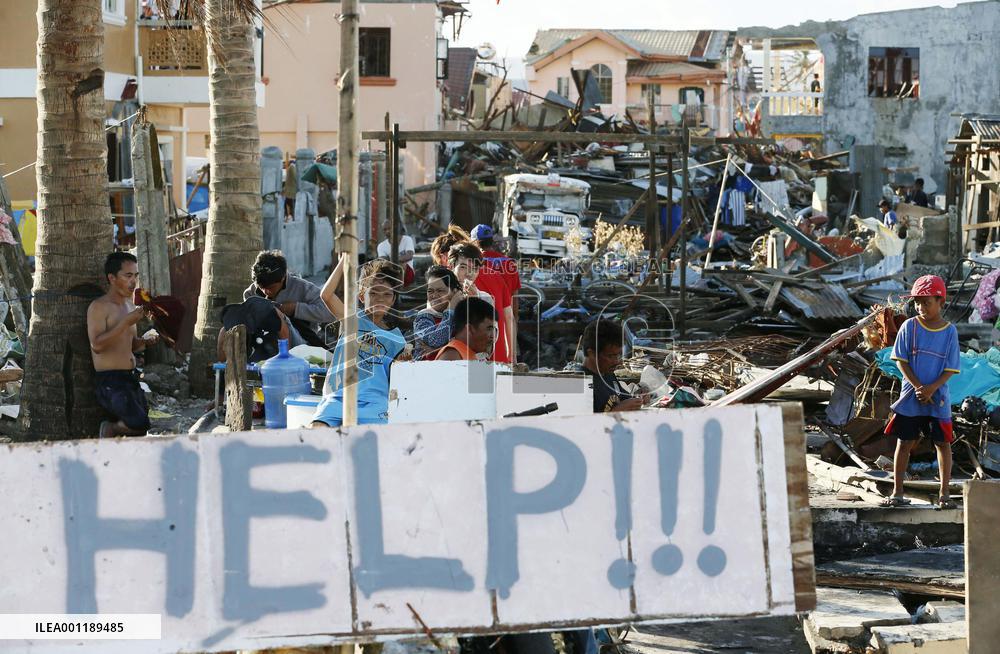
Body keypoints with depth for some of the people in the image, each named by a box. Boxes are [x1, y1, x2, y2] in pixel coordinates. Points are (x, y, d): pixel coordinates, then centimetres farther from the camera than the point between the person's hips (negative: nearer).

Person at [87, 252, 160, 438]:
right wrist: (127, 322, -22)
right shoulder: (99, 307, -9)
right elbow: (97, 345, -22)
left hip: (131, 378, 8)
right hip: (110, 379, -8)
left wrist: (144, 341, 5)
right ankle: (110, 430, 1)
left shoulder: (129, 305, 17)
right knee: (139, 423, -26)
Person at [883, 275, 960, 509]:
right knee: (904, 442, 4)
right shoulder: (910, 327, -2)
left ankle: (944, 494, 10)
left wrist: (931, 389, -17)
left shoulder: (949, 331, -3)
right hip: (911, 396, 0)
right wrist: (918, 387, -13)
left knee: (943, 443, 2)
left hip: (938, 399, 0)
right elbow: (901, 361, -3)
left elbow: (950, 369, -3)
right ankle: (897, 493, 11)